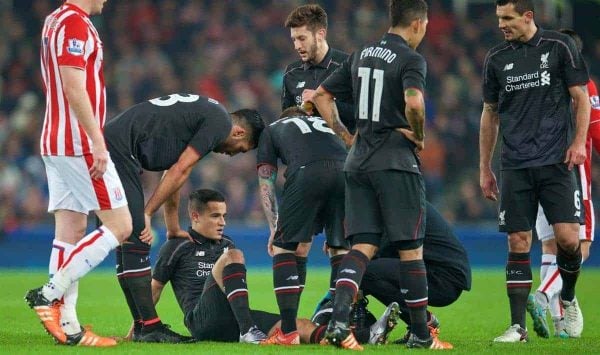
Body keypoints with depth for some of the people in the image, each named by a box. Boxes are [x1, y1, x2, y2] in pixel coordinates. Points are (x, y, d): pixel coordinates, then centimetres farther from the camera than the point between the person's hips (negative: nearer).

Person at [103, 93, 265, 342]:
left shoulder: (203, 112, 25)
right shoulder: (220, 122, -4)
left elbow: (173, 174, 31)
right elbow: (179, 172, -8)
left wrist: (173, 228, 36)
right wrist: (147, 213, -7)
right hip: (119, 151, -10)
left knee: (127, 243, 10)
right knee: (136, 240, -9)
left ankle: (141, 326, 12)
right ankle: (149, 327, -8)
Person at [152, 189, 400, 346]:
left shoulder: (224, 245, 26)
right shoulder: (178, 247, 7)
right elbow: (154, 288, 7)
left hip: (230, 323, 6)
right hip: (202, 320, -6)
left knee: (299, 325, -19)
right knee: (232, 256, -27)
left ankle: (367, 337, -42)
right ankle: (248, 331, -42)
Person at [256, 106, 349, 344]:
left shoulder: (272, 130, 34)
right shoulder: (326, 125, 42)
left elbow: (266, 183, 26)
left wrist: (274, 229, 27)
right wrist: (333, 234, 43)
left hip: (307, 173, -3)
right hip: (346, 171, 3)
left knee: (284, 247, 10)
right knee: (341, 250, 18)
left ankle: (288, 332, 4)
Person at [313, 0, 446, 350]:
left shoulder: (361, 55, 14)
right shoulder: (410, 59, -9)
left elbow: (322, 96, 17)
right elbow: (413, 102, -27)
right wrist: (419, 137, -10)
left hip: (358, 163, 6)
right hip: (397, 164, -6)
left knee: (363, 246, 4)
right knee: (411, 249, 2)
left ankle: (338, 320, -15)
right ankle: (421, 334, 8)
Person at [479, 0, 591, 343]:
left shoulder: (560, 46, 0)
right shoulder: (496, 58, 9)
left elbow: (581, 97, 4)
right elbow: (490, 113, 17)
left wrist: (579, 142, -9)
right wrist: (485, 168, 17)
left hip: (556, 161, -2)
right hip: (516, 166, 3)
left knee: (568, 237, -10)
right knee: (519, 244, -2)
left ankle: (568, 298, 18)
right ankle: (518, 326, 1)